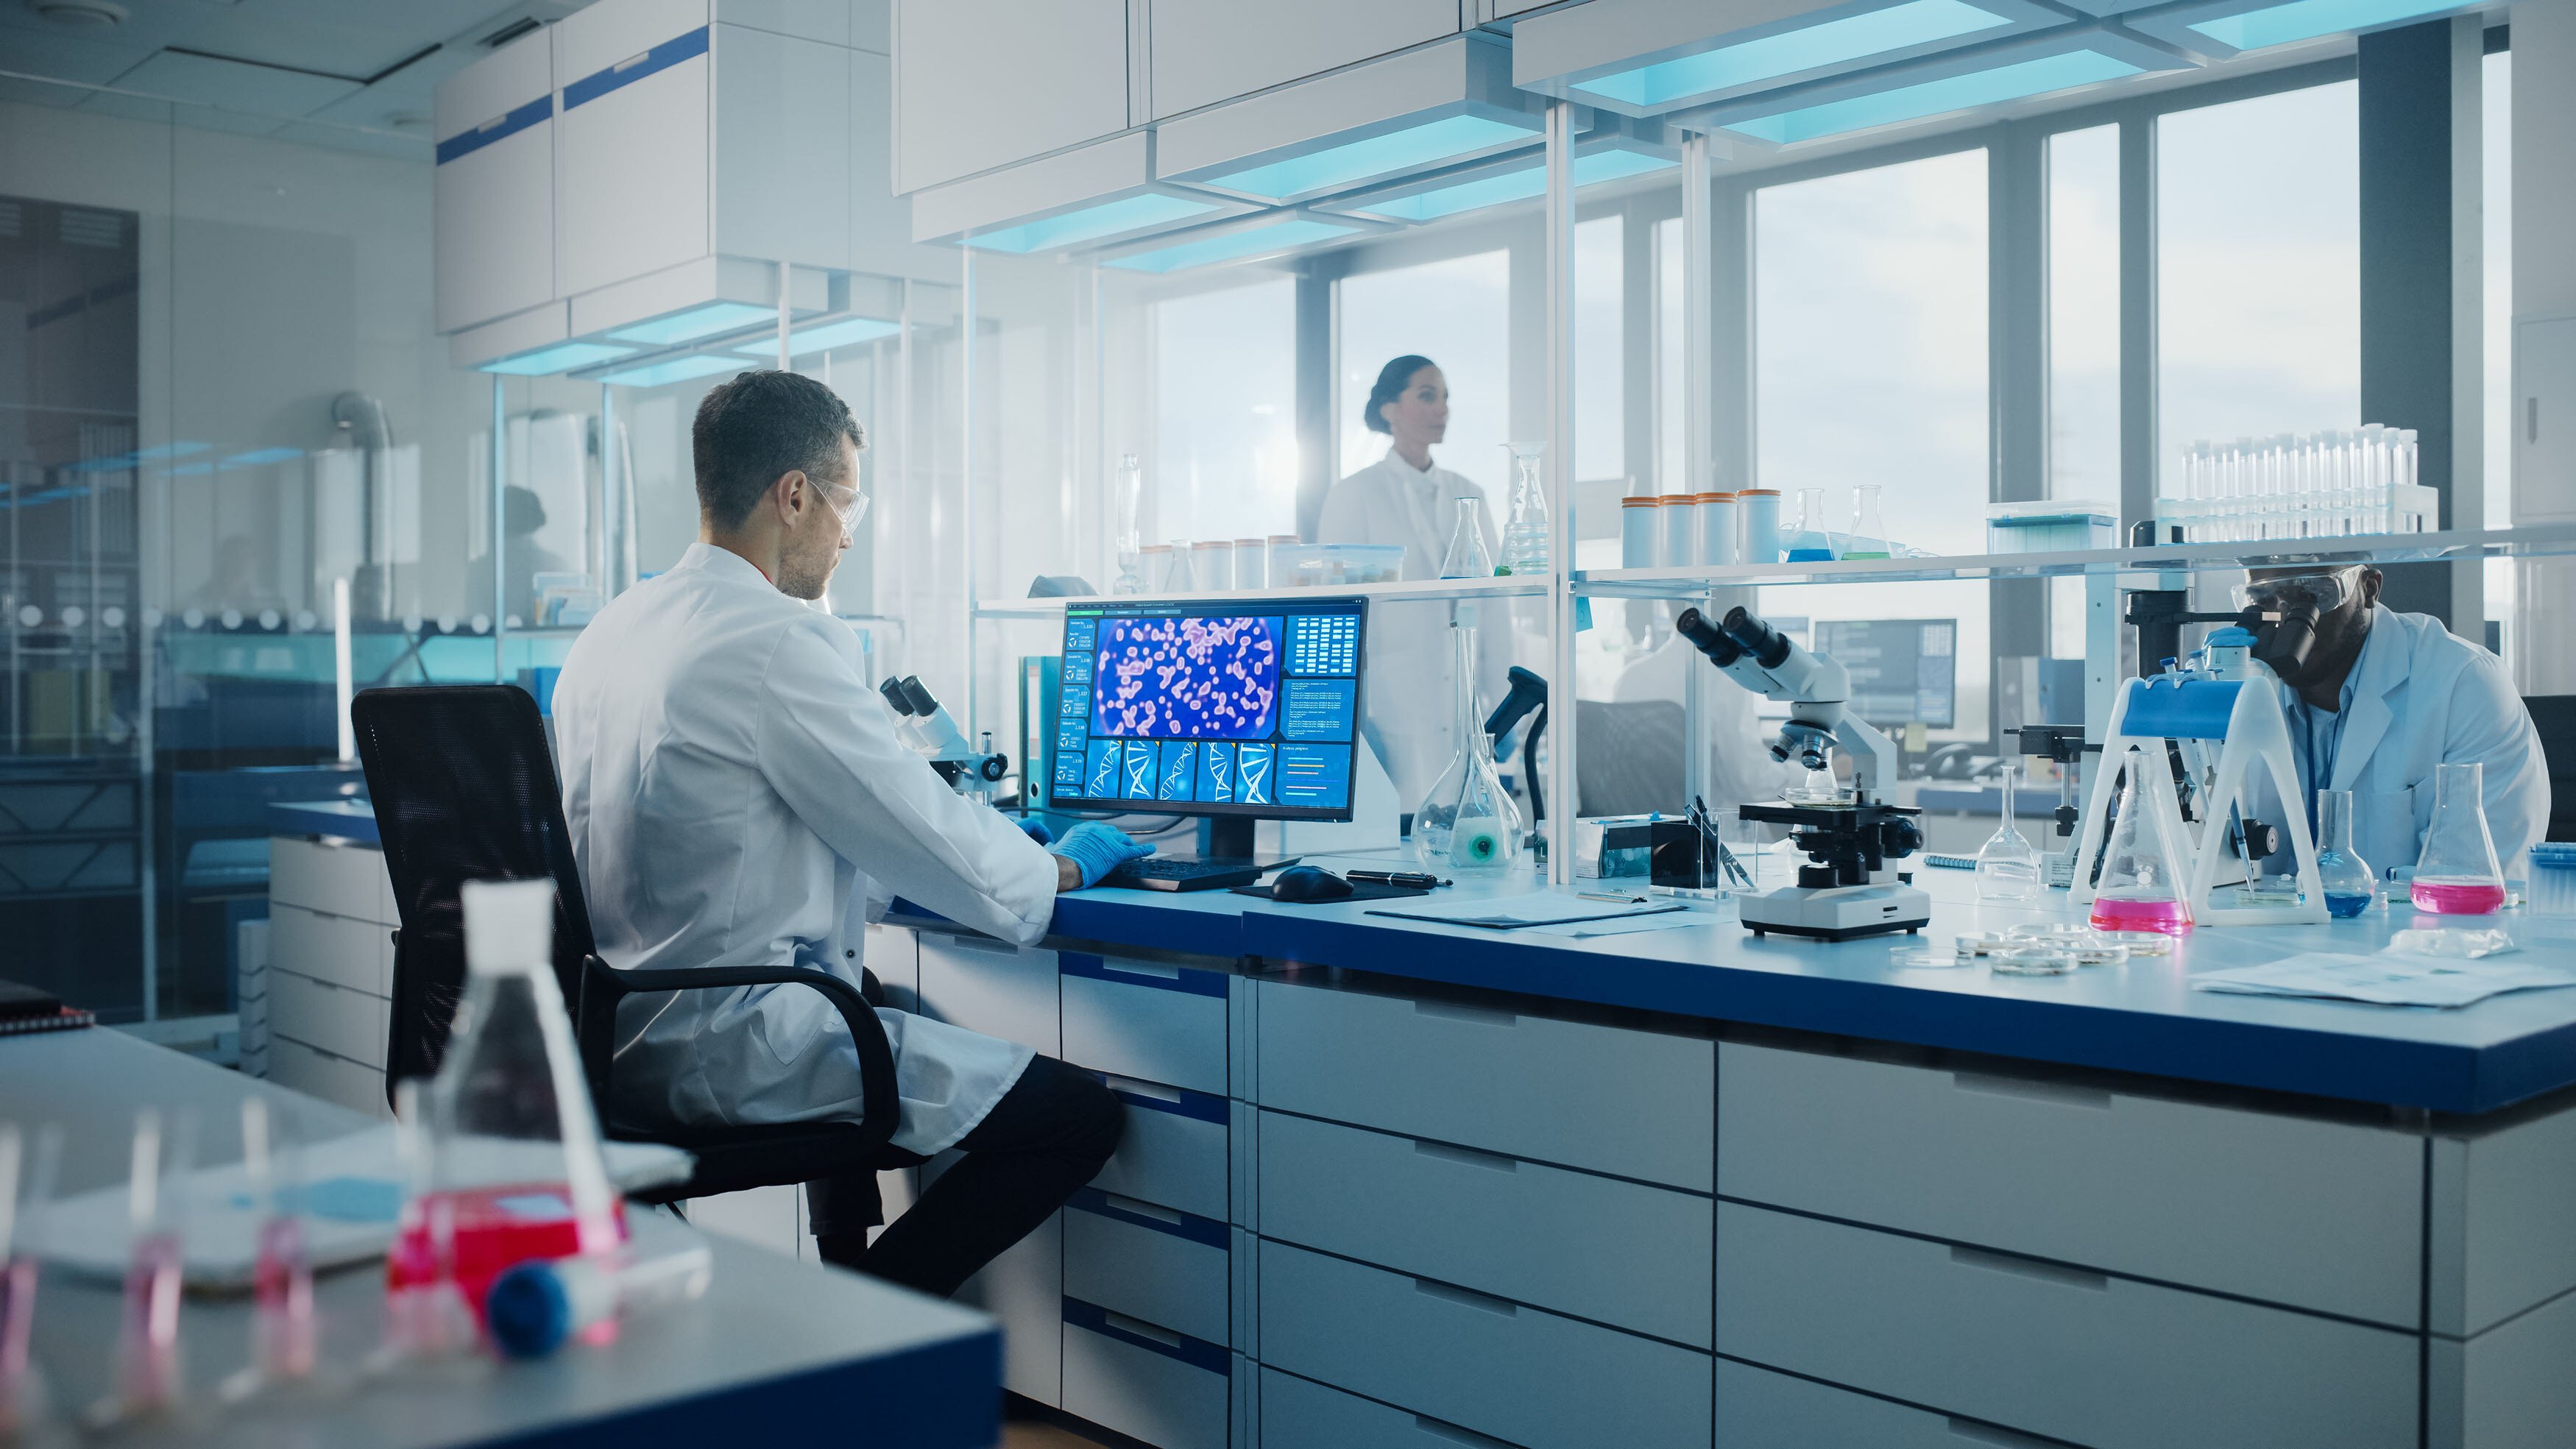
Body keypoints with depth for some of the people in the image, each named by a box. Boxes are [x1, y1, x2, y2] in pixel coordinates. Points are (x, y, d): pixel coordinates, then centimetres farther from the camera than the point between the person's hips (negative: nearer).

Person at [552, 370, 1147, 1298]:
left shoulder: (606, 634, 11)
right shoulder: (781, 640, -18)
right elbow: (937, 851, -14)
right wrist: (1063, 869, 6)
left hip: (612, 1033, 10)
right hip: (727, 1047, -10)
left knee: (888, 1026, 36)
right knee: (1079, 1113, -7)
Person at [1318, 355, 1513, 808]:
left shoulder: (1468, 496, 13)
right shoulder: (1354, 496, 0)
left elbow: (1493, 607, 11)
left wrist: (1501, 706, 5)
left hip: (1468, 707, 4)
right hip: (1394, 705, -4)